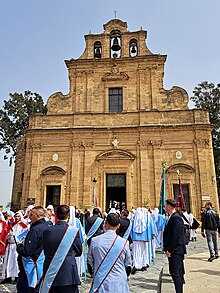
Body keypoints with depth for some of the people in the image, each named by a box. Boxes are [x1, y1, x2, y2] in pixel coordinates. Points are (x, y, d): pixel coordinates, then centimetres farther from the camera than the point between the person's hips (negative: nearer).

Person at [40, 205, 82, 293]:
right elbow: (79, 252, -2)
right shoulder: (73, 230, -13)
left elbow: (45, 252, 6)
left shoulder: (47, 231, -5)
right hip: (68, 274, -3)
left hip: (50, 275, 3)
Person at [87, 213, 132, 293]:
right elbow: (128, 266, 2)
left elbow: (90, 263, 3)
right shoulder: (124, 242, -11)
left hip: (100, 284, 1)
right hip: (119, 285, 0)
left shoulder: (94, 241, -9)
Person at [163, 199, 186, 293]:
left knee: (175, 272, -6)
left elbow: (176, 236, -22)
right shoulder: (170, 217, 10)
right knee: (177, 272, 21)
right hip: (172, 250, 9)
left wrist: (169, 249, -19)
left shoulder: (176, 218, -20)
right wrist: (165, 246, 13)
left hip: (176, 250, -9)